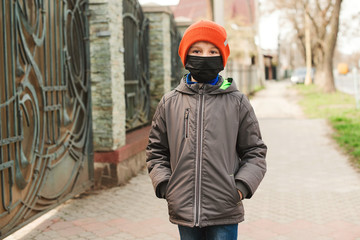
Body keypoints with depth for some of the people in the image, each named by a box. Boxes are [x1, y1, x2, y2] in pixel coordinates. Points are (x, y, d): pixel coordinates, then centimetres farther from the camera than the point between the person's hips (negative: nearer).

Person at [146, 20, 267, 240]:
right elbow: (156, 151, 13)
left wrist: (242, 186, -7)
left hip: (225, 213, -1)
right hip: (183, 211, 2)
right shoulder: (169, 103, 6)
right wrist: (163, 185, -1)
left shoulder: (237, 102, 2)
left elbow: (255, 151, 6)